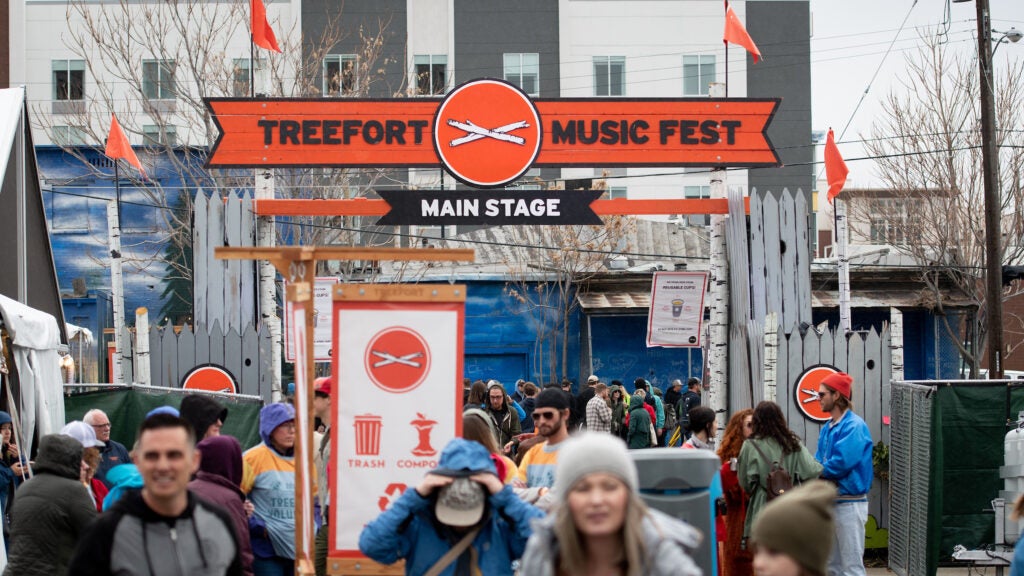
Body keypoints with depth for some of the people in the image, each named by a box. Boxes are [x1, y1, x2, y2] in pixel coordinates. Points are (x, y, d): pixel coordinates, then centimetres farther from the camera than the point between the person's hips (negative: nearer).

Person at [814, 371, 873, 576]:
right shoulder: (828, 428, 13)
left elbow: (842, 462, -24)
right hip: (830, 502, 9)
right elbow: (818, 462, 12)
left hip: (849, 503, -9)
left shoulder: (854, 426, -15)